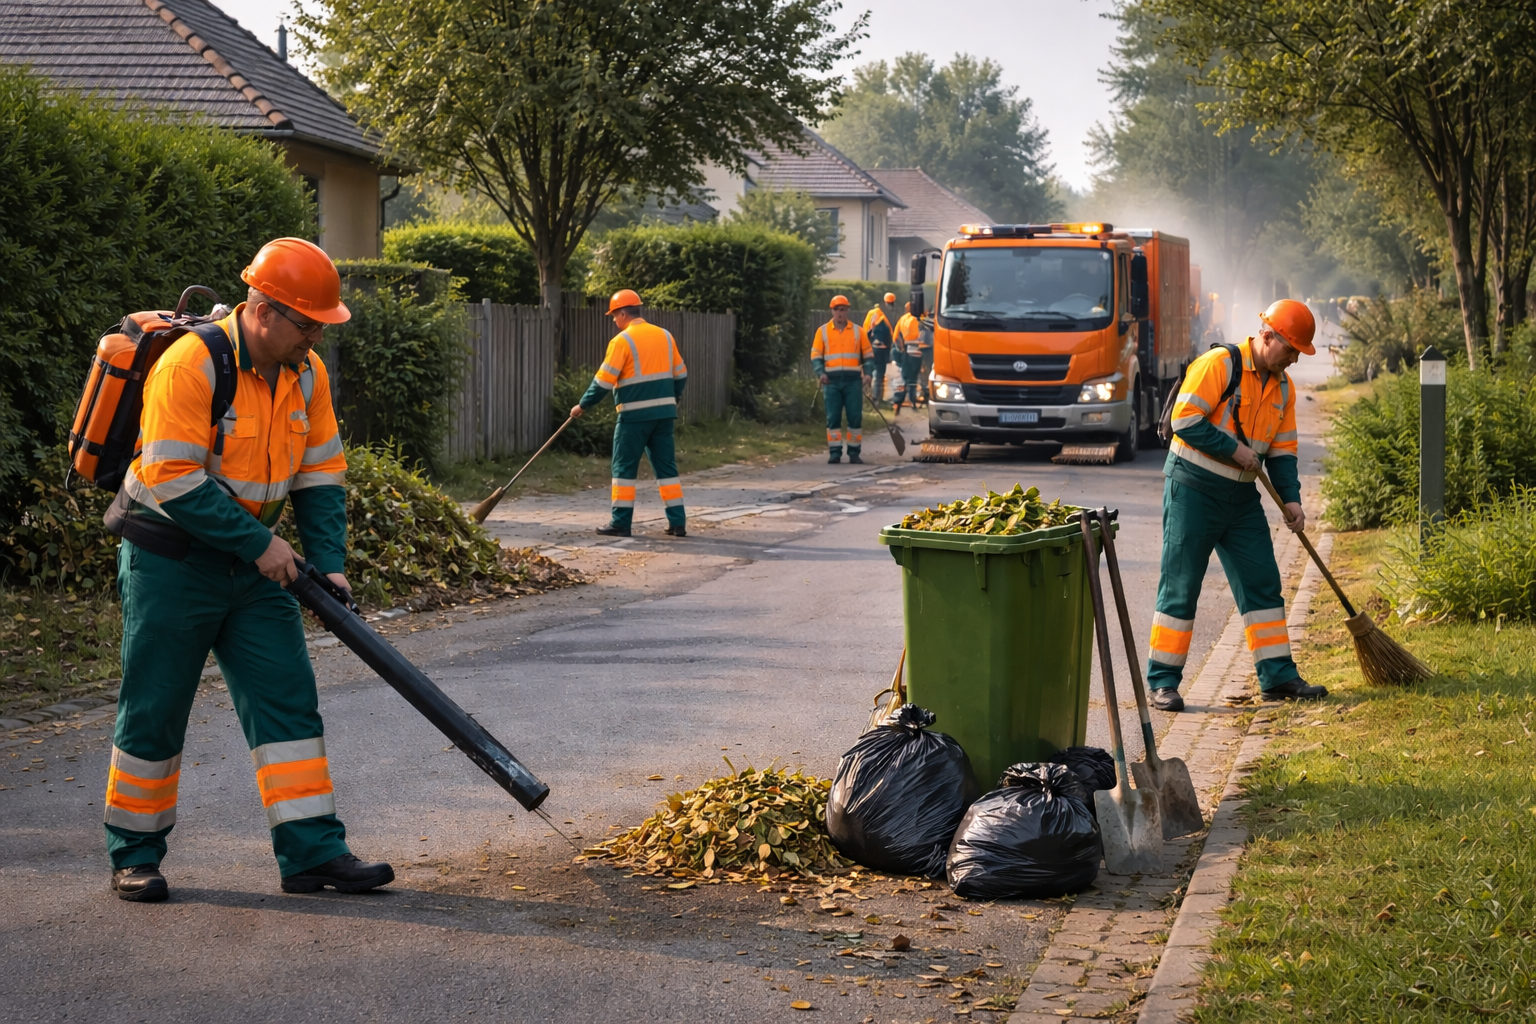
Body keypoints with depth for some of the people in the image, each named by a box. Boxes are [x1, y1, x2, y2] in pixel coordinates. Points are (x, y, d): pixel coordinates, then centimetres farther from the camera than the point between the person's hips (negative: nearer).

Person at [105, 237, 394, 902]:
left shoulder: (306, 373, 2)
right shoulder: (191, 363, -21)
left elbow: (321, 474, 7)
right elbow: (173, 480, -25)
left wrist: (328, 563, -4)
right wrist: (259, 542, -22)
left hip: (251, 564, 7)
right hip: (171, 561, -6)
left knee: (288, 698, 0)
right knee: (153, 709, 2)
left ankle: (312, 850, 3)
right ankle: (134, 856, 17)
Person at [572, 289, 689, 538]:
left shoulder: (622, 340, -8)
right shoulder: (665, 336, 10)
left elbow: (604, 380, -9)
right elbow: (680, 375, 16)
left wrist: (582, 405, 1)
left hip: (635, 414, -6)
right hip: (664, 412, 6)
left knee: (624, 468, 3)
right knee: (666, 467, 10)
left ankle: (621, 523, 3)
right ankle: (678, 522, 7)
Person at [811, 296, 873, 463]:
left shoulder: (858, 331, 10)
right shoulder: (822, 331, 9)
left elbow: (868, 355, 11)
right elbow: (816, 355, 6)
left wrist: (868, 373, -4)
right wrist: (820, 373, -10)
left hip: (853, 380, 0)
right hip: (832, 380, 0)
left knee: (855, 417, -1)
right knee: (833, 417, 0)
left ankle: (854, 452, 6)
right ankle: (834, 452, 4)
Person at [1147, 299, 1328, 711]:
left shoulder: (1283, 387, 9)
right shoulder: (1219, 364, -14)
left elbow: (1282, 450, 12)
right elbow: (1185, 421, -19)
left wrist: (1290, 498, -1)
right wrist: (1234, 449, -17)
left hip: (1242, 499, 7)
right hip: (1193, 491, -7)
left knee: (1262, 584, 7)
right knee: (1180, 588, -4)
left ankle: (1278, 676, 14)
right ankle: (1162, 681, 2)